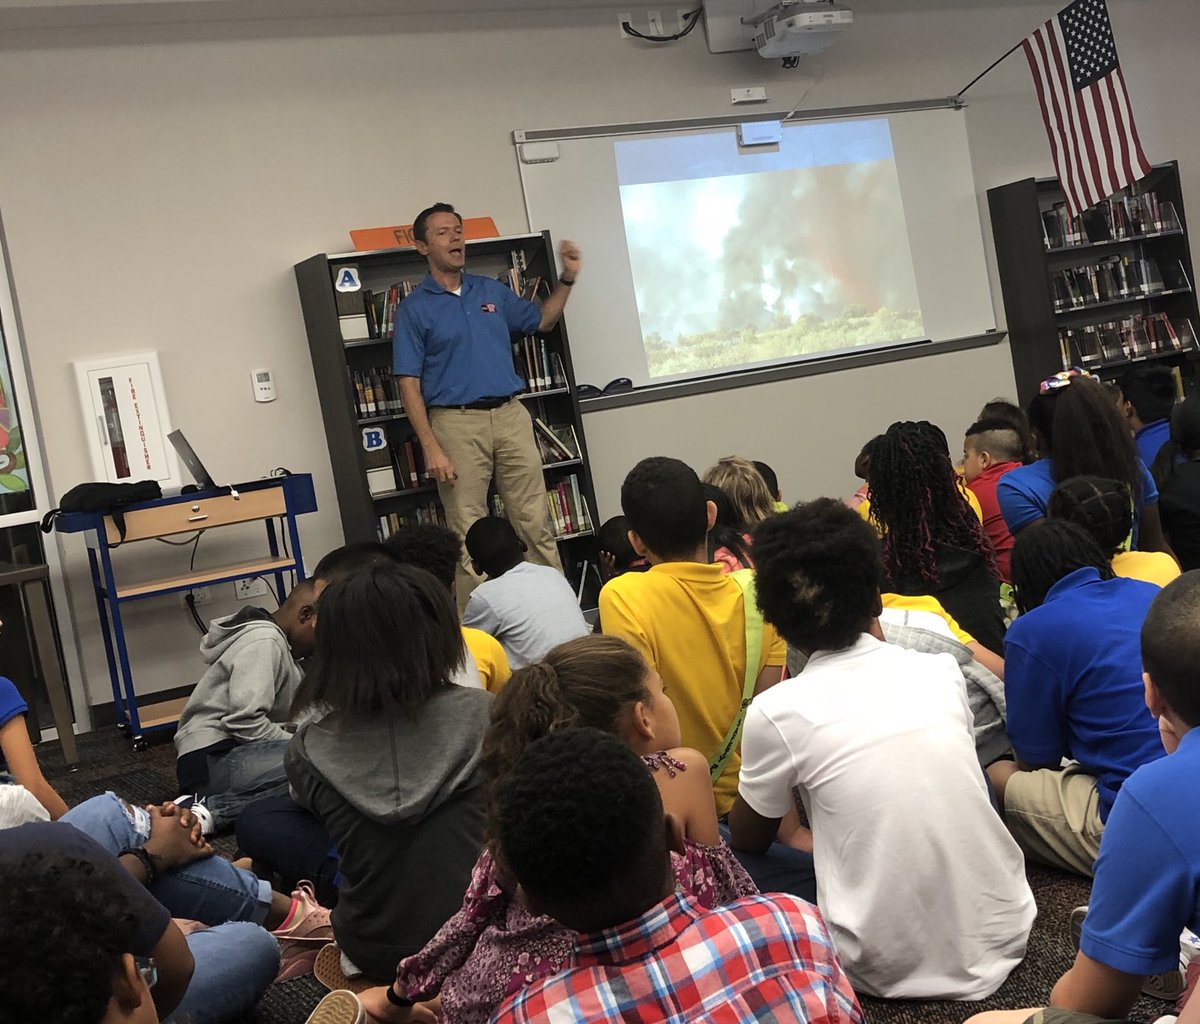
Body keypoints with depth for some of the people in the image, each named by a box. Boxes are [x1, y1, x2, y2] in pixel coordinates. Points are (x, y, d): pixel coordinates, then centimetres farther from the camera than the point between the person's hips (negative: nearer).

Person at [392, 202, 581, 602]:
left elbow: (542, 320, 27)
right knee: (468, 535, 1)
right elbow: (409, 385, -4)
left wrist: (567, 278, 11)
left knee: (536, 522, 5)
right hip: (457, 423, -4)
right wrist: (431, 448, -13)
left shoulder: (492, 291, 13)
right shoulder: (414, 309, 0)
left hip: (511, 417, 4)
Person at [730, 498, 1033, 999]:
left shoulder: (777, 711, -12)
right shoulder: (942, 671, -2)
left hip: (893, 970, -3)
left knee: (733, 860, 12)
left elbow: (748, 839, 6)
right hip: (1000, 935, 4)